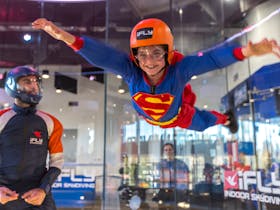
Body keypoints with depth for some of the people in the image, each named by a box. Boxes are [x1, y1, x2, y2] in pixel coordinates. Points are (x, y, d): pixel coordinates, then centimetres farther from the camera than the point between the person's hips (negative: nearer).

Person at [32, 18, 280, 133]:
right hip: (149, 117, 2)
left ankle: (226, 117, 62)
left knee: (203, 122, 29)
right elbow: (101, 54, -52)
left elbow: (210, 58, -55)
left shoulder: (179, 68, -44)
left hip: (179, 115, -1)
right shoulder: (130, 69, -42)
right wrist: (66, 37, -67)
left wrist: (246, 51, -72)